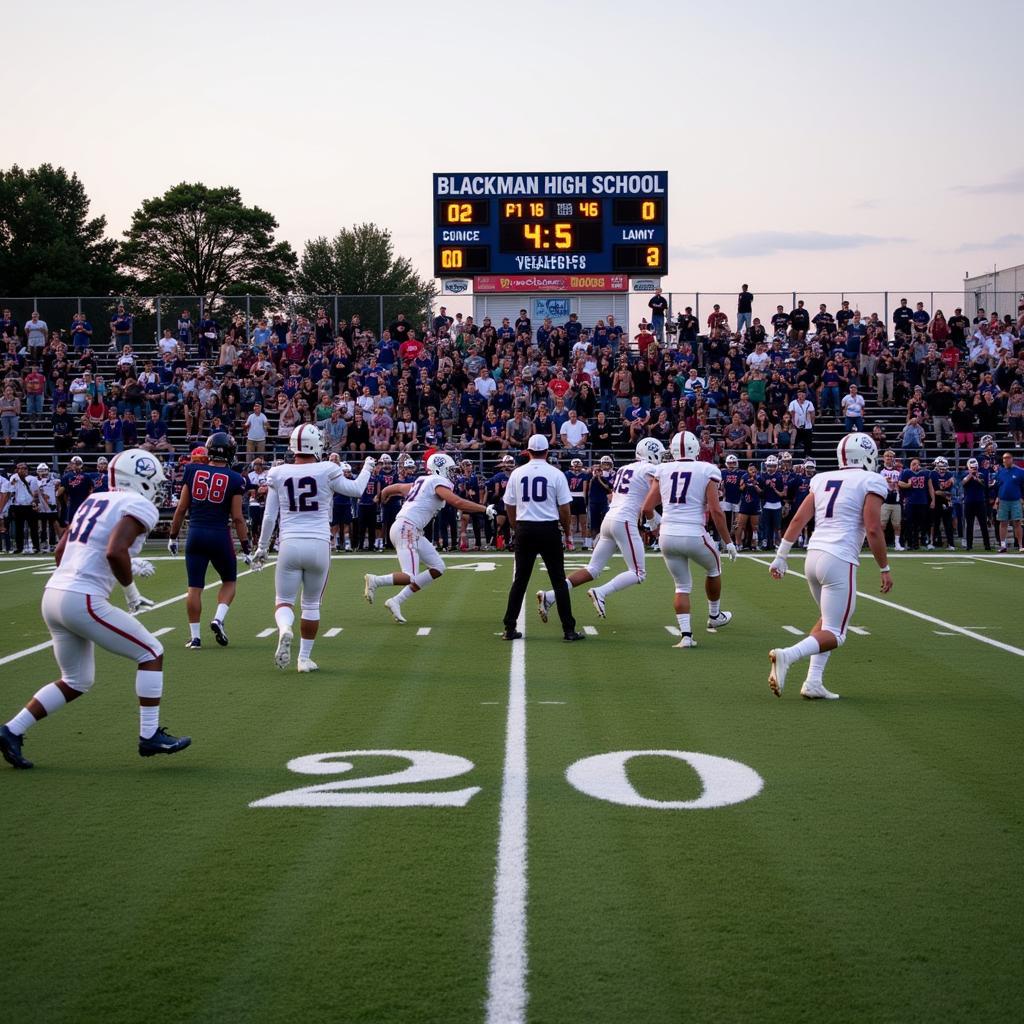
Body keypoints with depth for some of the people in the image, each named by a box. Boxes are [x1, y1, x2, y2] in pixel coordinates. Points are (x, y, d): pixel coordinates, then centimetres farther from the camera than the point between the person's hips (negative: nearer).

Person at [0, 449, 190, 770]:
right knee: (151, 654, 6)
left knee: (76, 682, 21)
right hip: (83, 599, -8)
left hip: (53, 594, 8)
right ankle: (150, 736, 6)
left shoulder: (94, 501, 20)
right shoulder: (140, 507, -5)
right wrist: (131, 587, -2)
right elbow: (115, 552, -21)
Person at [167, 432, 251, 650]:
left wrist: (173, 536, 15)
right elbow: (237, 518, -5)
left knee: (194, 587, 7)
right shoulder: (235, 480, -5)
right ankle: (218, 619, -4)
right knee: (229, 581, 18)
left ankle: (195, 636, 6)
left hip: (195, 534, 2)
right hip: (220, 535, -2)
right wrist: (246, 548, 2)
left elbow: (181, 508, 4)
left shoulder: (193, 471, 1)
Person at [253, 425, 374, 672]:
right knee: (311, 605, 15)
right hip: (319, 545, 0)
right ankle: (305, 658, 18)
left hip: (290, 545, 0)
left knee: (284, 602, 7)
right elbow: (356, 489, 12)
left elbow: (269, 517, 6)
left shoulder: (278, 474, 2)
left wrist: (262, 548, 18)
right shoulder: (327, 471, -4)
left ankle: (285, 629, -26)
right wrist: (368, 468, 31)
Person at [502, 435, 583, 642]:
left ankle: (510, 628, 11)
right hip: (549, 529, -2)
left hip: (525, 529, 2)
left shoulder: (517, 473, 3)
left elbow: (510, 507, 8)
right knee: (559, 580, 5)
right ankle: (568, 630, 4)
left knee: (520, 580, 11)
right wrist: (568, 533, 10)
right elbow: (564, 508, -3)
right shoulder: (556, 474, -4)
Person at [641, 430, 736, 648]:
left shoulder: (662, 471, 7)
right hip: (694, 535, -3)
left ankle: (686, 634, 3)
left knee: (682, 586, 16)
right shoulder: (707, 471, -2)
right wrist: (728, 542, 2)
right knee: (713, 568, 27)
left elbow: (647, 509, 6)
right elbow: (716, 511, -7)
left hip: (668, 536, 3)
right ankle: (714, 616, 42)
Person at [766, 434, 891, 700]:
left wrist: (780, 557, 16)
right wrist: (885, 569, 0)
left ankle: (813, 682, 12)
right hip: (840, 561, -7)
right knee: (834, 635, -2)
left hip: (813, 555, 7)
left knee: (828, 620, 24)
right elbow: (873, 530, -9)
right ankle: (787, 656, -26)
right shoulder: (871, 483, -2)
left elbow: (798, 520, 11)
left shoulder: (822, 480, 15)